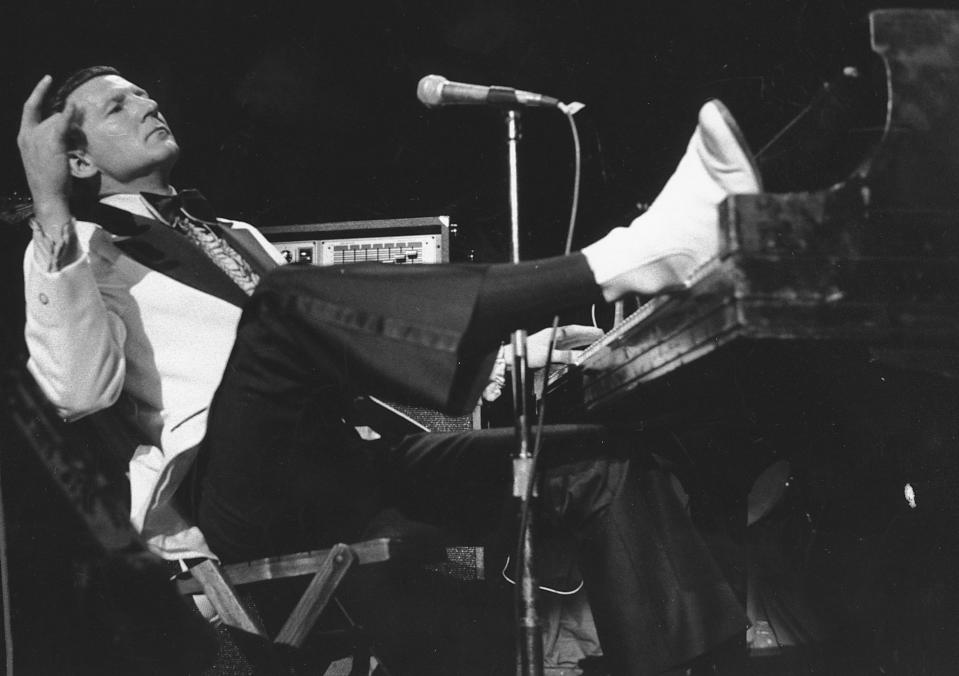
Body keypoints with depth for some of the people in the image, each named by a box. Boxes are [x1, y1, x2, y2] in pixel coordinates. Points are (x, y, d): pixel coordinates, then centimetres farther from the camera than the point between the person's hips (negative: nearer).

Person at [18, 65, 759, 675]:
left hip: (336, 470, 7)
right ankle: (613, 262, -42)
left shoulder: (234, 235, 32)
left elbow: (339, 323, 27)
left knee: (598, 456, -6)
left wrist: (495, 351, 11)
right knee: (287, 301, -34)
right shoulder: (79, 247, 10)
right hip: (225, 490, -7)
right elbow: (80, 389, -10)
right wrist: (51, 211, -14)